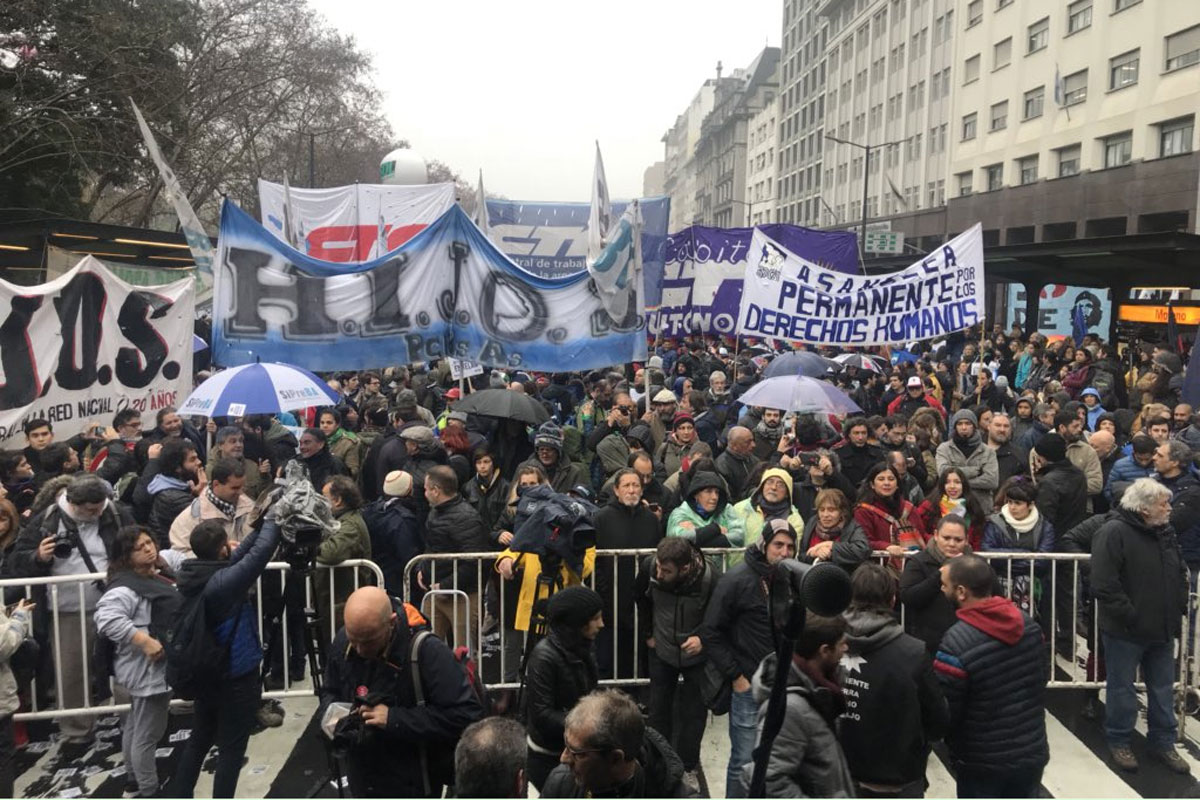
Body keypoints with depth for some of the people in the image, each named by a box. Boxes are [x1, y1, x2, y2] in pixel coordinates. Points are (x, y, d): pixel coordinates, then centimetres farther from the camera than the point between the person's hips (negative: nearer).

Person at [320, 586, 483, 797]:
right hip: (361, 781, 6)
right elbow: (329, 692, 13)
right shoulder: (343, 641, -7)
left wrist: (395, 719, -30)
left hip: (412, 786, -6)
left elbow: (466, 715, -29)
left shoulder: (427, 651, -26)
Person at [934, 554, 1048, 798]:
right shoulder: (1028, 623, -4)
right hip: (1032, 752, 6)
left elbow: (943, 712, -19)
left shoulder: (956, 643, -27)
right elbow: (1042, 677, 10)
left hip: (982, 762, -6)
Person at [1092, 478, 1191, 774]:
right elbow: (1104, 586, -24)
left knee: (1163, 690, 18)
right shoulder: (1113, 533, -20)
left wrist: (1179, 607, 6)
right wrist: (1131, 617, -21)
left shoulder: (1165, 531, 5)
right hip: (1125, 632, -7)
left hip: (1162, 629, 7)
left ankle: (1163, 743, 33)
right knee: (1122, 689, 9)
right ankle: (1118, 741, 26)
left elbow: (1180, 573, 18)